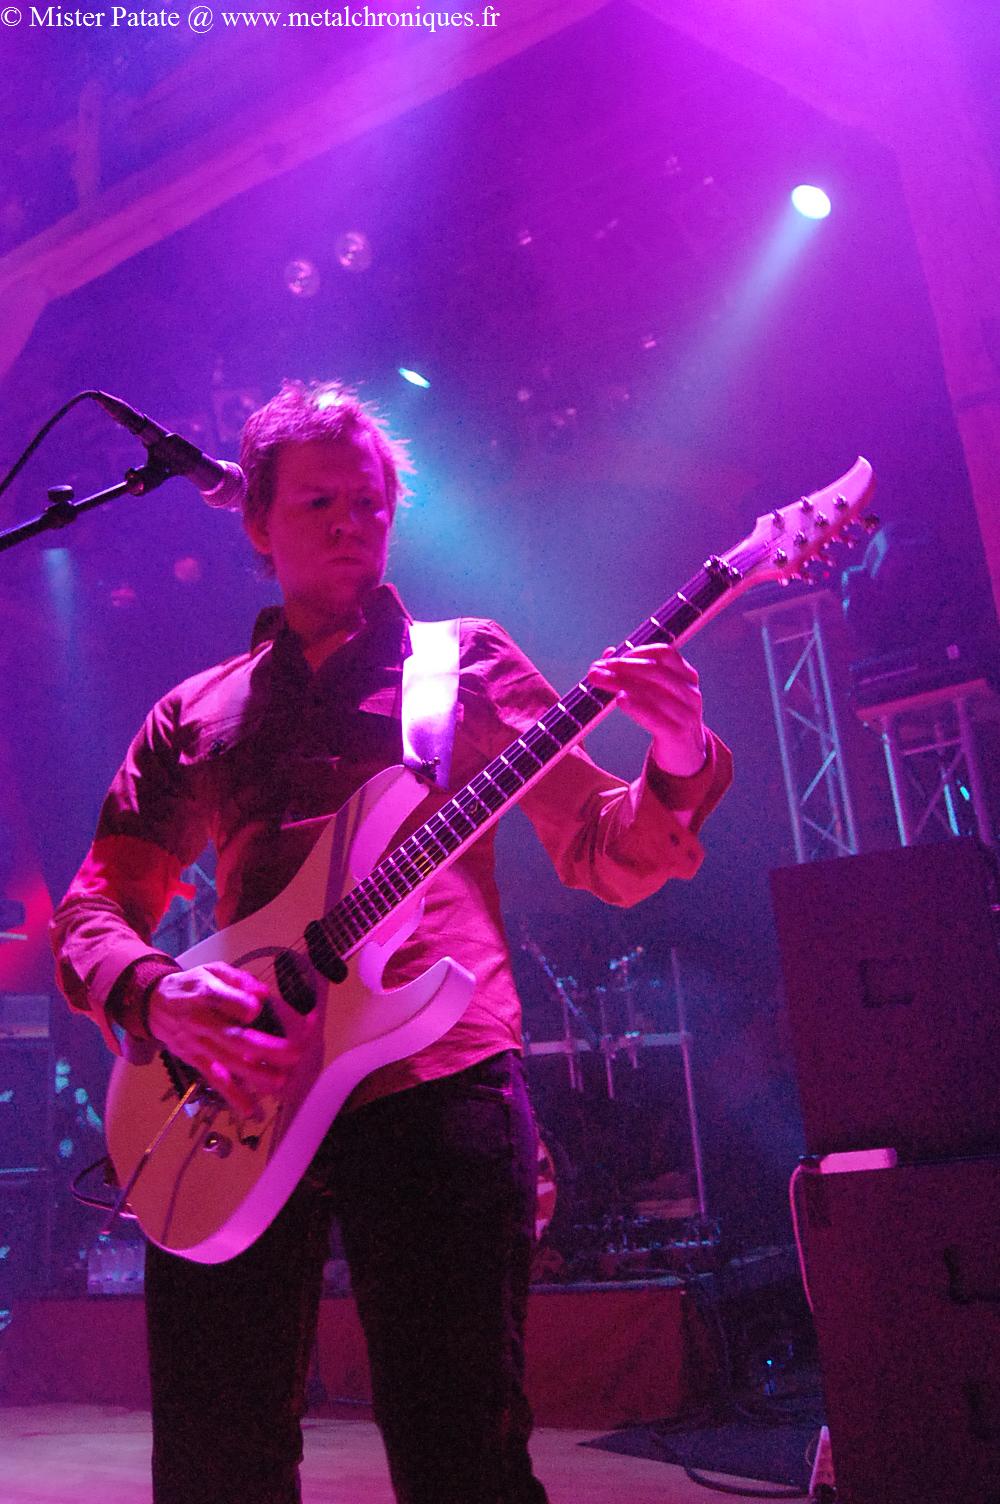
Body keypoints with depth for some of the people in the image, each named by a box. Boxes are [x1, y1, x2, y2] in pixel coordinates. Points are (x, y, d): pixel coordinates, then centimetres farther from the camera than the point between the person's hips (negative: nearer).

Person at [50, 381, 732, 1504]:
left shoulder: (467, 663, 13)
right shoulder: (195, 715, 19)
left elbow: (604, 854, 8)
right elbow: (95, 904, 13)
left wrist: (675, 774, -15)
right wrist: (152, 994, -10)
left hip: (435, 1082, -2)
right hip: (232, 1103, 3)